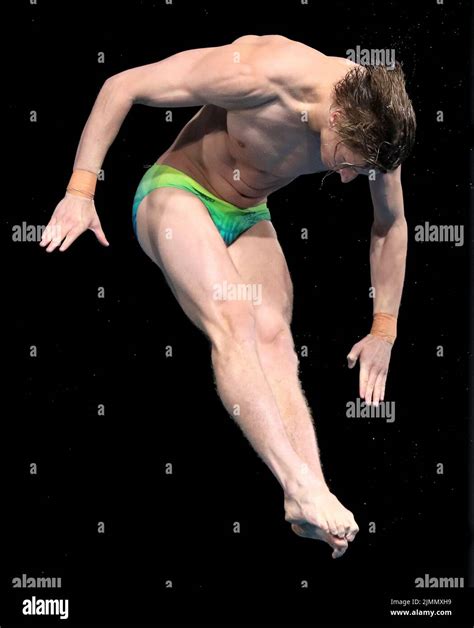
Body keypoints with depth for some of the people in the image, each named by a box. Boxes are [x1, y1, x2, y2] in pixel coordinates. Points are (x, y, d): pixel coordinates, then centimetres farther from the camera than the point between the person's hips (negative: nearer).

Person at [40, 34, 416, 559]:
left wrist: (384, 330, 7)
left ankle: (309, 502, -31)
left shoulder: (374, 127, -13)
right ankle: (298, 482, -37)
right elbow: (122, 86, -23)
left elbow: (391, 223, 6)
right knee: (233, 322, -28)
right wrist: (80, 191, -25)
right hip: (176, 195, -5)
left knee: (274, 337, -19)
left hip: (249, 219, 5)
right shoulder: (260, 74, -31)